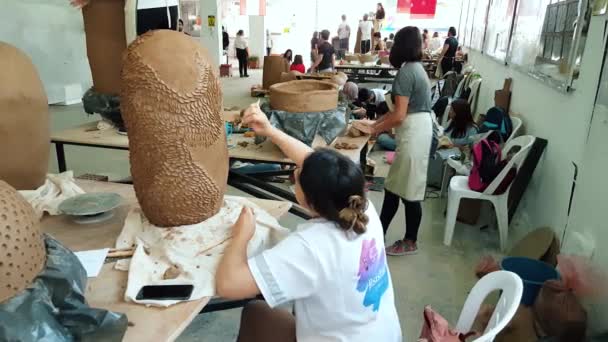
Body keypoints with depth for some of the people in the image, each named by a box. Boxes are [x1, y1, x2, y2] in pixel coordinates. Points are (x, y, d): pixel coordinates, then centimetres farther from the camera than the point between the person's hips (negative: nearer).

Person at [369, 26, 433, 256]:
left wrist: (375, 129, -5)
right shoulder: (417, 68, 14)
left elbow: (399, 116, -20)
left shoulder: (406, 72, -17)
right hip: (419, 128, 10)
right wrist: (378, 122, 12)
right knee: (395, 186, 15)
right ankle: (379, 233, 26)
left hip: (413, 132, -10)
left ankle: (410, 242, 17)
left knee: (409, 191, 2)